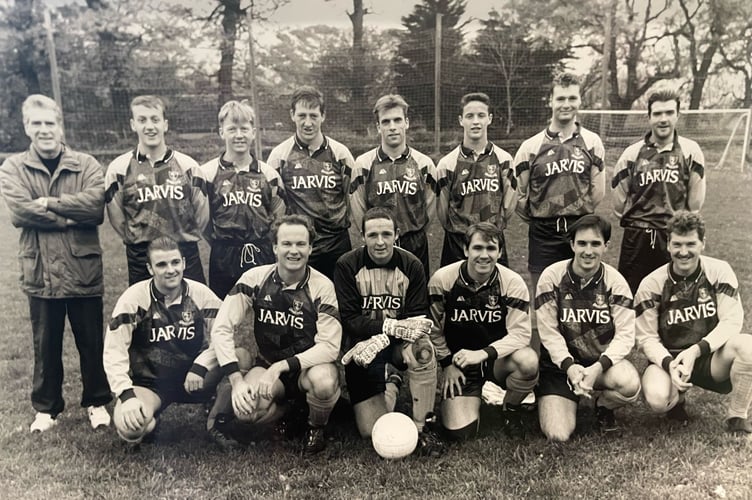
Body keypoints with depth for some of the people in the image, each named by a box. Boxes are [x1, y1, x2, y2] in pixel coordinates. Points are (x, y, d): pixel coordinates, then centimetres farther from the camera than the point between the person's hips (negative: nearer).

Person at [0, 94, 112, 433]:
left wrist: (50, 203, -17)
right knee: (46, 345, 13)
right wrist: (73, 216, -15)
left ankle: (96, 402, 28)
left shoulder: (86, 165, 2)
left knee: (91, 342, 11)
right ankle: (46, 407, 30)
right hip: (41, 272, 1)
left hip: (83, 270, 0)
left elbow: (96, 205, -15)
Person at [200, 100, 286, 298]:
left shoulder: (268, 174, 5)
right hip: (222, 259, -1)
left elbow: (279, 219, 10)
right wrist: (220, 242, 2)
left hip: (262, 259, 2)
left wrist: (262, 244, 3)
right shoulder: (208, 173, 0)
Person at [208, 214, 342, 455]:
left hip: (310, 365, -1)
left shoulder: (321, 286, -15)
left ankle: (316, 428, 0)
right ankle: (287, 411, 8)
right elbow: (221, 329, -13)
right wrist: (237, 381, -22)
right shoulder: (255, 278, -11)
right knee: (246, 408, -29)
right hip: (267, 364, 2)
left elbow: (330, 346, -20)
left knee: (323, 380, -36)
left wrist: (281, 367, -28)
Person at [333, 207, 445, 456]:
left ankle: (422, 428, -16)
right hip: (362, 350, 0)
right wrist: (389, 326, -30)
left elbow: (419, 318, -12)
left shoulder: (411, 265, -8)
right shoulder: (347, 265, -10)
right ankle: (390, 383, 25)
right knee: (371, 430, -7)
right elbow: (348, 319, -15)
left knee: (423, 348, -36)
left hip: (399, 344, 0)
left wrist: (382, 339, -28)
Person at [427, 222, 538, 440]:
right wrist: (448, 364, -3)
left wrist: (483, 353, -29)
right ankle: (474, 399, 22)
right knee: (461, 432, -16)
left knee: (528, 361, -34)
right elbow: (433, 327, 1)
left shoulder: (512, 282, -12)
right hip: (459, 362, 0)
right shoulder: (442, 279, -11)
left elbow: (520, 332, -16)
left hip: (498, 358, 1)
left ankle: (511, 410, 0)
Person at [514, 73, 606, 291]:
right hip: (543, 234, 0)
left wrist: (578, 214, 4)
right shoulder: (531, 146, 2)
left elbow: (598, 191, 5)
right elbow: (519, 194, 5)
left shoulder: (591, 142, 5)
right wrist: (539, 219, 4)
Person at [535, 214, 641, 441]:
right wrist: (569, 366, -23)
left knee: (630, 384, -33)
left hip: (602, 361, 1)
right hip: (560, 363, -1)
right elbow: (548, 332, -9)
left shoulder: (615, 282, -7)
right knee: (557, 434, -17)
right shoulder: (552, 276, -11)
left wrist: (598, 367, -25)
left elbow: (625, 335, -10)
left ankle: (604, 407, 5)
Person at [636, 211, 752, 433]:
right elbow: (647, 338, -7)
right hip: (668, 358, -1)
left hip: (711, 358, 1)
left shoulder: (719, 271, -7)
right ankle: (678, 397, 10)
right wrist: (670, 364, -25)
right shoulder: (651, 285, -9)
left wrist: (696, 350, -25)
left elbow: (732, 322, -11)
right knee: (657, 399, -32)